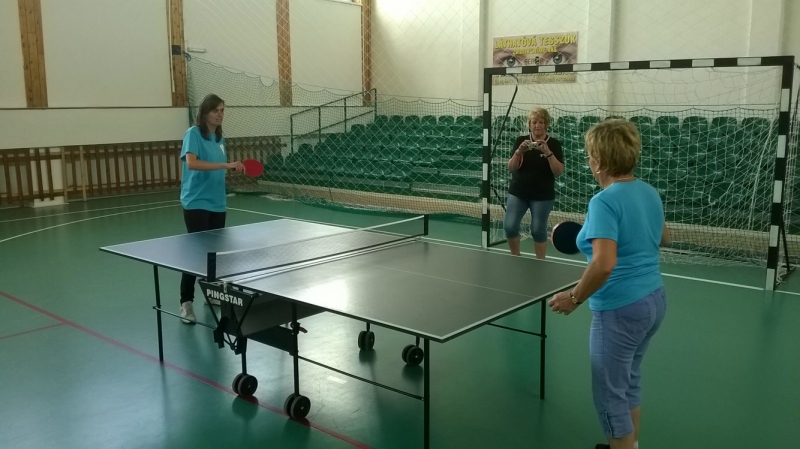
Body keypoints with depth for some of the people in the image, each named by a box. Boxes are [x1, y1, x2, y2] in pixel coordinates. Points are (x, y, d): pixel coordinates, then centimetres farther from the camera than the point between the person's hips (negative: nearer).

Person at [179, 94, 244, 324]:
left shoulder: (219, 138, 12)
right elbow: (191, 163, -27)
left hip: (216, 202, 7)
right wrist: (225, 164, -31)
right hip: (196, 203, -7)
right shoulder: (193, 134, -10)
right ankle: (186, 303, 1)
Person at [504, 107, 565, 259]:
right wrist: (519, 151, -22)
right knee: (509, 226, -4)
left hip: (542, 195, -2)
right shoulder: (521, 140, 0)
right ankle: (515, 257, 19)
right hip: (518, 192, 2)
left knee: (538, 230, 1)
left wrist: (548, 152, -25)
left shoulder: (554, 144, -4)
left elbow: (559, 171, -12)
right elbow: (511, 168, -5)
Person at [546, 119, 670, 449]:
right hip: (653, 299, 9)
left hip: (621, 309, -9)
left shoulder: (604, 201, -21)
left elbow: (604, 264, -31)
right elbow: (664, 238, 22)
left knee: (610, 395, 8)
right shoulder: (649, 192, 5)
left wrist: (574, 298, -18)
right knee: (629, 382, 25)